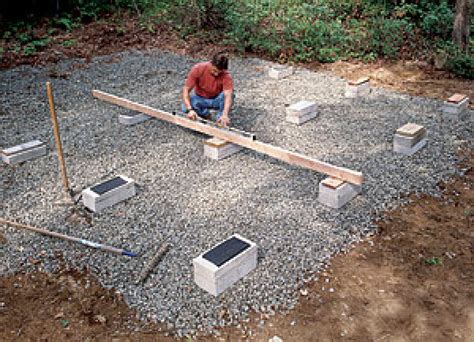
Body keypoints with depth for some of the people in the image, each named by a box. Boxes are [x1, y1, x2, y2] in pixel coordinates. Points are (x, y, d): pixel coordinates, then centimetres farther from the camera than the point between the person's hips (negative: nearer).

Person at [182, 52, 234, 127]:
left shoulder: (226, 76, -25)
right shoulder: (198, 69, -22)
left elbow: (228, 95, -40)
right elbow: (186, 90, -24)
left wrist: (225, 114, -59)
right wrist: (190, 109, -41)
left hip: (217, 100, 0)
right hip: (201, 99, 1)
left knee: (228, 94, -33)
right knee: (185, 108, -31)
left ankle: (220, 119, -13)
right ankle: (205, 114, -2)